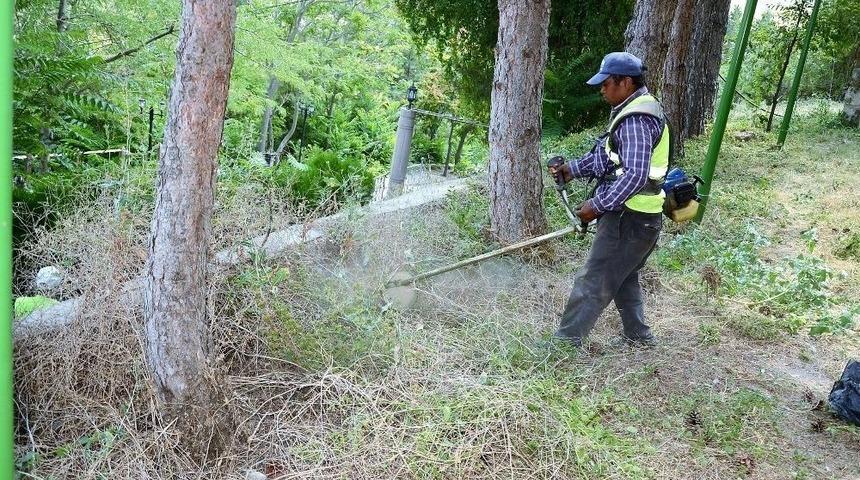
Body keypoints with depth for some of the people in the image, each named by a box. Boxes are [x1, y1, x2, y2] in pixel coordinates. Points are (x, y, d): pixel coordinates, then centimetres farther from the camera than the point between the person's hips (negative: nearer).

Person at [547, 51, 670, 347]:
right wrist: (573, 169, 10)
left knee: (593, 282, -3)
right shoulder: (633, 111, 13)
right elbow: (607, 154, 20)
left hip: (630, 218, -11)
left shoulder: (636, 119, -21)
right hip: (638, 216, 11)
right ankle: (638, 336, 34)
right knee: (623, 276, 22)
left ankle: (565, 341, 5)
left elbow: (636, 175, -28)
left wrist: (597, 206, -23)